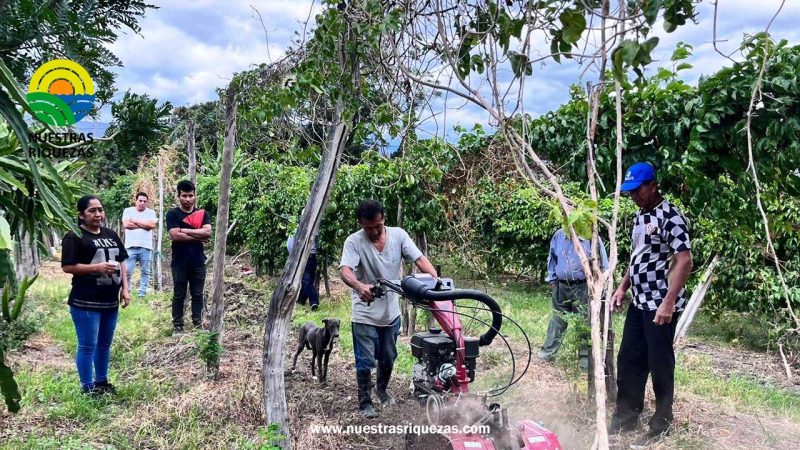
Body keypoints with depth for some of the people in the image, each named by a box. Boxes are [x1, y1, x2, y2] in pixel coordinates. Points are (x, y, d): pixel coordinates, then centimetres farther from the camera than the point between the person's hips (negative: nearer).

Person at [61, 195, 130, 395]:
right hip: (85, 302, -7)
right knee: (87, 346, 0)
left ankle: (102, 381, 31)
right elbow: (67, 267, -13)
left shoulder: (111, 234, 12)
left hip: (110, 300, 7)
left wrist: (125, 289, 8)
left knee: (105, 344, 17)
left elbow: (121, 262, 16)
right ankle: (87, 387, 12)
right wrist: (96, 268, -21)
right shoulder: (74, 237, -8)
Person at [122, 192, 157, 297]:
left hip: (146, 247, 1)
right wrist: (144, 225, -6)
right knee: (127, 271, -3)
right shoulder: (128, 210, 7)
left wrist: (136, 221, -6)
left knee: (145, 272, 5)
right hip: (131, 246, -1)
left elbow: (152, 225, -10)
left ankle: (142, 294, 12)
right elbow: (126, 224, -9)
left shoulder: (151, 212, 8)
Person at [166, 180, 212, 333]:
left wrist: (184, 230, -13)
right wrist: (198, 237, -12)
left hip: (198, 262, 3)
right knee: (179, 295, 6)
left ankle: (198, 324, 18)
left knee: (197, 295, 10)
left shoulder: (202, 213, 6)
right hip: (179, 263, -3)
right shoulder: (172, 214, -3)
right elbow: (175, 235, -17)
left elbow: (207, 232, -10)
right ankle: (177, 326, 13)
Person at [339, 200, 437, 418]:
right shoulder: (354, 242, -18)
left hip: (391, 311, 4)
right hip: (365, 314, -4)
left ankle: (382, 389, 44)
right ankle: (365, 402, 19)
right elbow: (345, 270, -31)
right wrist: (359, 286, -53)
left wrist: (436, 278, -33)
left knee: (388, 357, 19)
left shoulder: (398, 235, -8)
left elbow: (419, 259, -14)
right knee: (365, 361, 1)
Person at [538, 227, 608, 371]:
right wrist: (552, 278, 11)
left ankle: (585, 358, 12)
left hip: (582, 288, -4)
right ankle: (548, 351, 25)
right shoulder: (558, 235, 1)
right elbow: (552, 258, 15)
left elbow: (603, 263, -5)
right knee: (557, 319, 15)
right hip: (561, 286, 4)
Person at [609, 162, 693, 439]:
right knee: (628, 360, 12)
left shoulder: (670, 217, -15)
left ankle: (662, 423, 19)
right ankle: (626, 417, 24)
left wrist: (668, 303, -25)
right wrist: (623, 288, 16)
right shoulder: (639, 217, 12)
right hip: (638, 303, 8)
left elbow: (684, 262, -20)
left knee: (659, 364, 3)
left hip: (661, 305, -8)